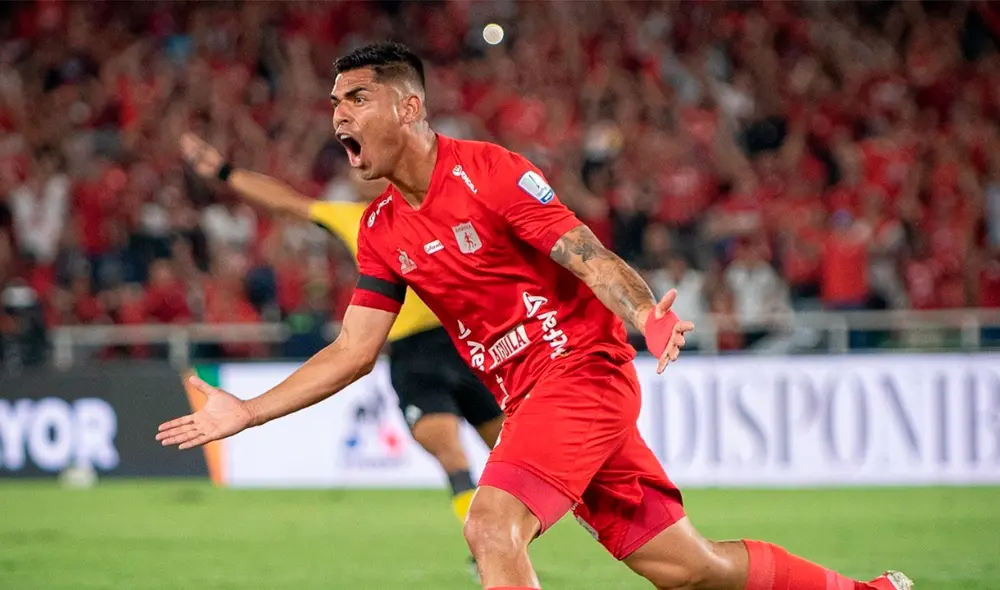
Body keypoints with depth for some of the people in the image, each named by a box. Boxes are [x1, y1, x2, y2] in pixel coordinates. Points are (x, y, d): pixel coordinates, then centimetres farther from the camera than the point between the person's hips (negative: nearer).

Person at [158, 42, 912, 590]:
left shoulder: (489, 172, -11)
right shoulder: (383, 229, 10)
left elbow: (589, 257, -17)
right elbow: (353, 349, 12)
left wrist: (648, 315, -36)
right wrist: (248, 413, 7)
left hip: (583, 368, -7)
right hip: (529, 399, 7)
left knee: (493, 526, -25)